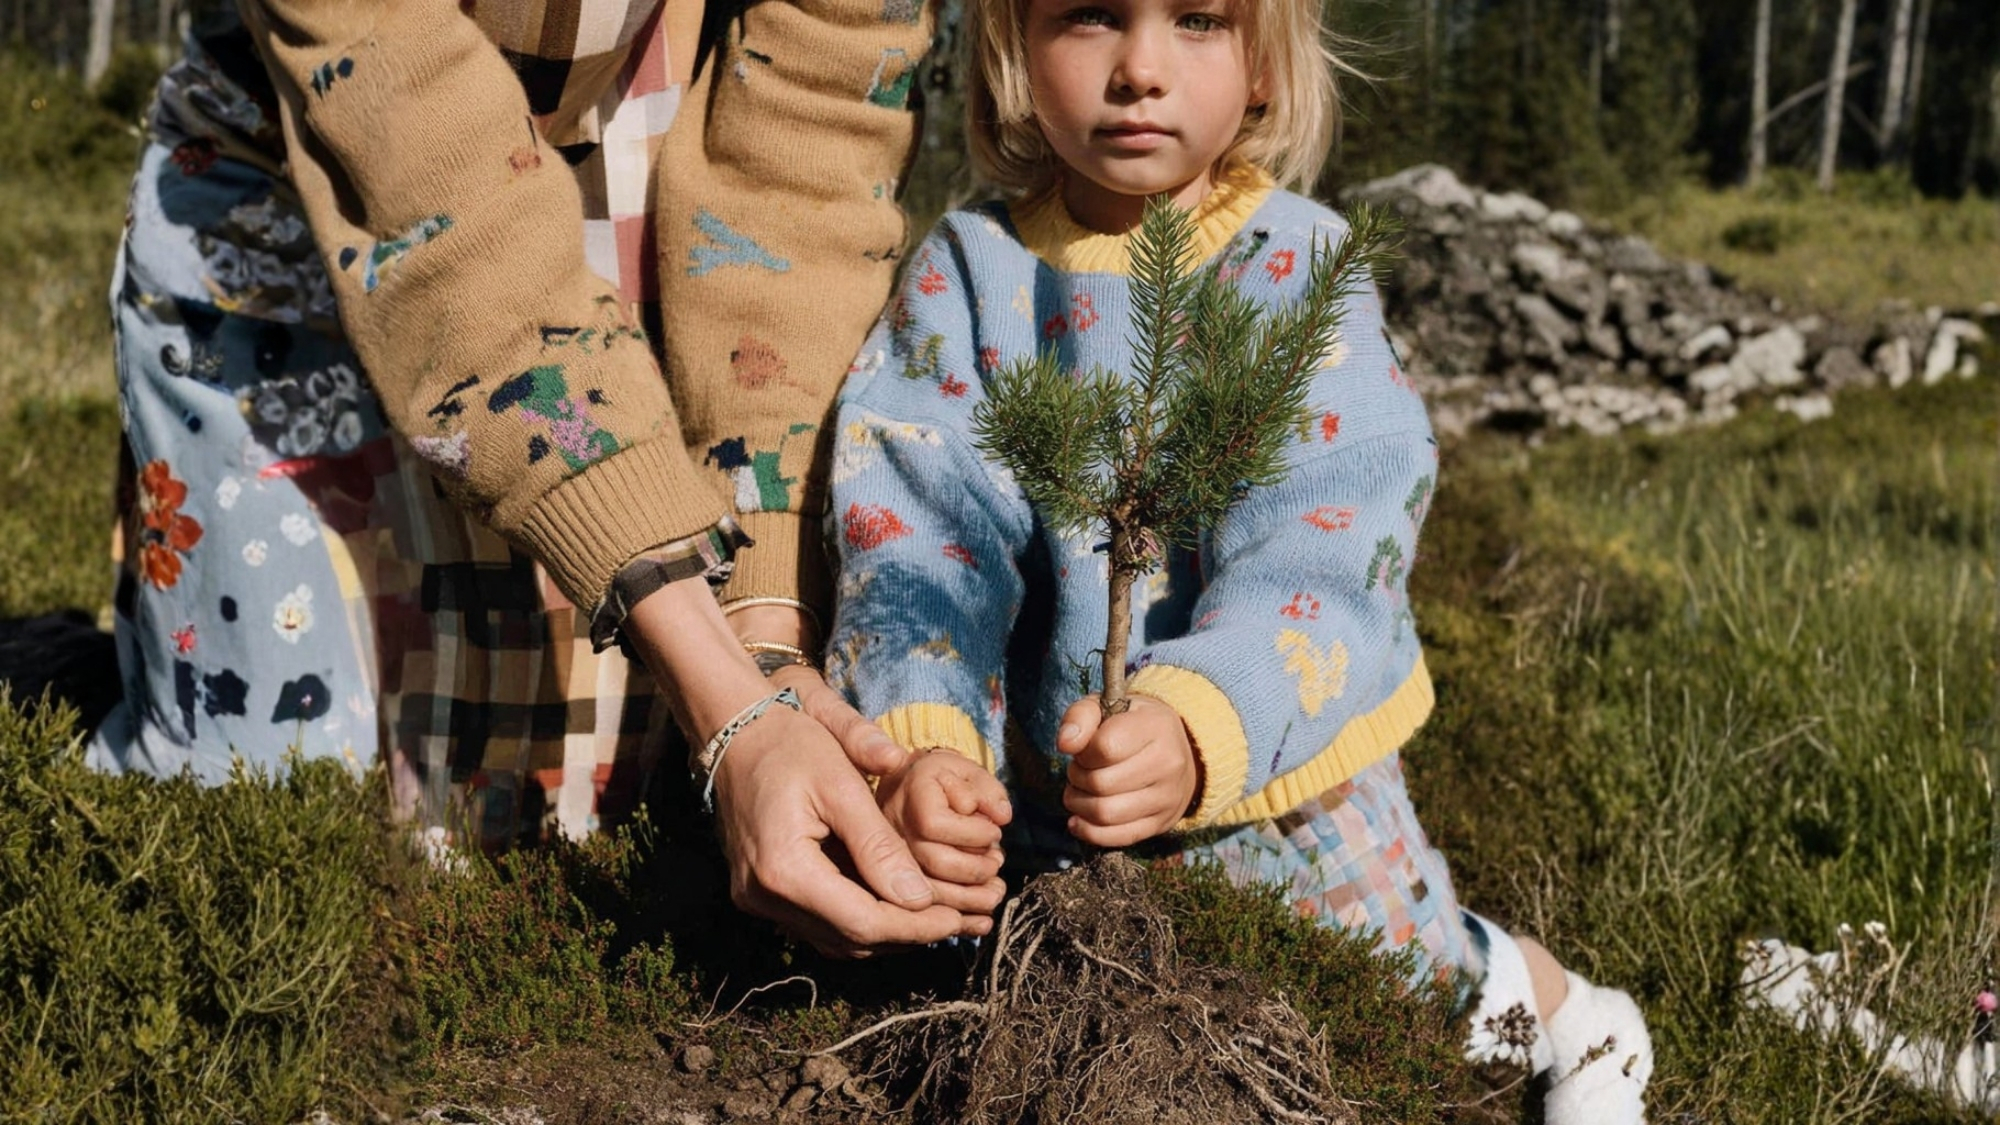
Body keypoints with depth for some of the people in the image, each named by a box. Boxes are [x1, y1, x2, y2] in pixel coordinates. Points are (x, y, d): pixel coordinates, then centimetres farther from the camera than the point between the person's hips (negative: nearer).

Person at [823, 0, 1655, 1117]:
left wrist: (1196, 728, -46)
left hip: (1275, 777, -2)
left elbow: (1320, 554, -27)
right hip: (1036, 791, 3)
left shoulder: (1301, 269, -15)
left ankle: (1555, 1004, 44)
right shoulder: (966, 270, -8)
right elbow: (921, 532, -19)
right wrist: (922, 738, -38)